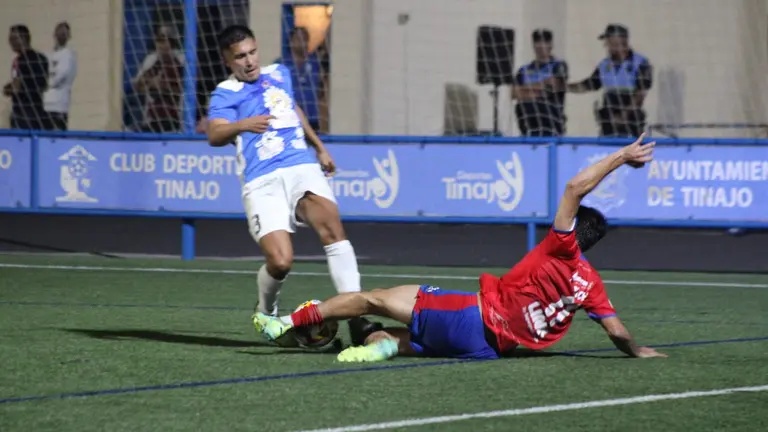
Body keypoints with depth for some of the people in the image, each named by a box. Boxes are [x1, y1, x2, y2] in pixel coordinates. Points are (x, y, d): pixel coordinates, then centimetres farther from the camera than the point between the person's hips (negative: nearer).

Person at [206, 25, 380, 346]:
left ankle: (356, 318, -32)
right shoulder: (226, 93, 2)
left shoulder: (279, 75, 19)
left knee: (331, 225, -27)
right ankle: (266, 311, 15)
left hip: (303, 168, 4)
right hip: (262, 183, -4)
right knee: (280, 260, -21)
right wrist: (242, 125, -37)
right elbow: (215, 135, -17)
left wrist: (320, 147, 42)